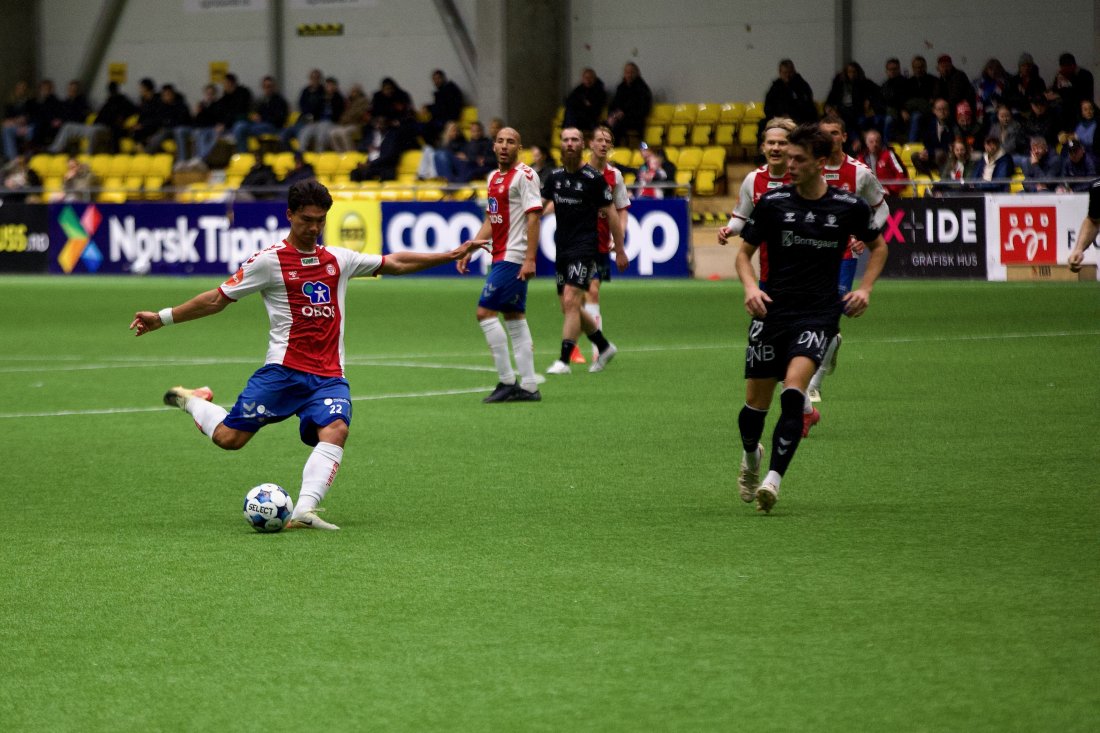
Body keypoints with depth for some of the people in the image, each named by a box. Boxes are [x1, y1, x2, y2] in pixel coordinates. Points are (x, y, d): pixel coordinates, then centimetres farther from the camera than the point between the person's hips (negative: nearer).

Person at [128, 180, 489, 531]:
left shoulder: (338, 259, 14)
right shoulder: (269, 261, 1)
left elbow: (394, 263, 22)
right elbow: (218, 298, 5)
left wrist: (448, 255, 18)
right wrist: (162, 318, 2)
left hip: (329, 377, 3)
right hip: (284, 371, -3)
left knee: (335, 429, -27)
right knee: (229, 437, -8)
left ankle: (305, 510, -34)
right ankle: (193, 400, 25)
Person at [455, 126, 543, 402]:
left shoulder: (524, 175, -11)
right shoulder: (494, 177, 16)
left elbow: (533, 217, -16)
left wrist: (530, 259, -22)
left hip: (513, 258, -9)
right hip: (501, 257, 9)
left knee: (485, 312, -12)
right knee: (514, 318, 8)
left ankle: (508, 382, -9)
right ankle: (529, 386, 10)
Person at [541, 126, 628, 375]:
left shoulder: (593, 178, -7)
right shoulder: (555, 176, 9)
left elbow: (611, 214, -2)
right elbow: (539, 205, 13)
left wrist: (620, 250, -1)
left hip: (585, 247, -7)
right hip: (562, 249, 7)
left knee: (570, 302, -18)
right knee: (568, 307, 10)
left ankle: (564, 360, -18)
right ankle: (604, 347, 29)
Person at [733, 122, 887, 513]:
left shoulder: (849, 207, -1)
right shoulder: (772, 202, 0)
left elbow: (878, 246, 17)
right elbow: (745, 251, 10)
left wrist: (864, 289, 4)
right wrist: (750, 287, -9)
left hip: (819, 313, -2)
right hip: (772, 311, 2)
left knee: (793, 390, -23)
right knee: (755, 403, 4)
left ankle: (773, 480, -23)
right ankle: (750, 457, 37)